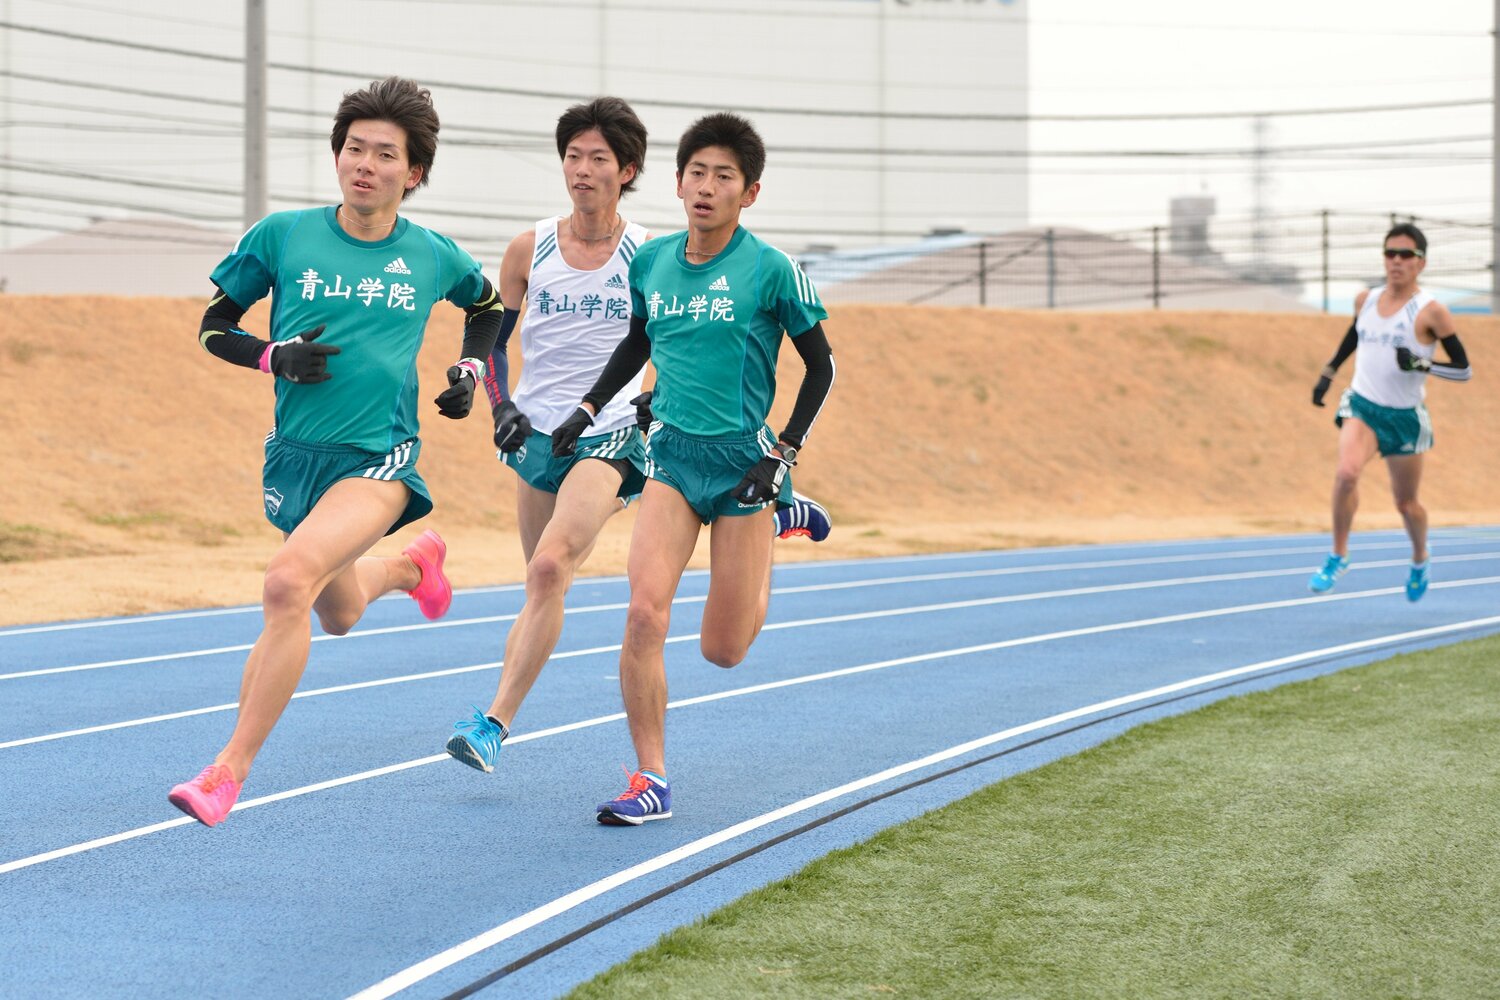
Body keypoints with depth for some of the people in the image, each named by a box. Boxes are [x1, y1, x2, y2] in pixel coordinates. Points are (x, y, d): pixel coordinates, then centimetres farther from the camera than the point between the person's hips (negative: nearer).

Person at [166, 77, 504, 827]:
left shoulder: (432, 257, 1)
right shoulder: (282, 236, -2)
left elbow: (489, 304, 22)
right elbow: (214, 325, 6)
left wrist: (470, 368, 6)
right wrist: (275, 358, -12)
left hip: (378, 457, -3)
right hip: (295, 453, 3)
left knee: (290, 581, -28)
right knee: (339, 613, 22)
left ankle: (229, 771, -23)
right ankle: (412, 564, 59)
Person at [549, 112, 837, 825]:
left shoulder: (771, 270, -9)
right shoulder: (651, 261, 4)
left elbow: (820, 367, -1)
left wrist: (783, 455, -8)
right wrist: (589, 410, 15)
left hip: (744, 460, -3)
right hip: (672, 454, 3)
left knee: (723, 651, 3)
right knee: (645, 612, -17)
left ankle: (773, 524, 35)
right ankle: (650, 778, -5)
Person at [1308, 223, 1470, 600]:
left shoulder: (1431, 312, -11)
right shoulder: (1366, 300, 3)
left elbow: (1463, 370, -10)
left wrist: (1422, 364, -25)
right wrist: (1327, 373, 24)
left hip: (1405, 417, -2)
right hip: (1361, 406, 2)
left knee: (1406, 502, 12)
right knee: (1346, 473, -27)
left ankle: (1420, 562, 43)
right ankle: (1338, 556, -12)